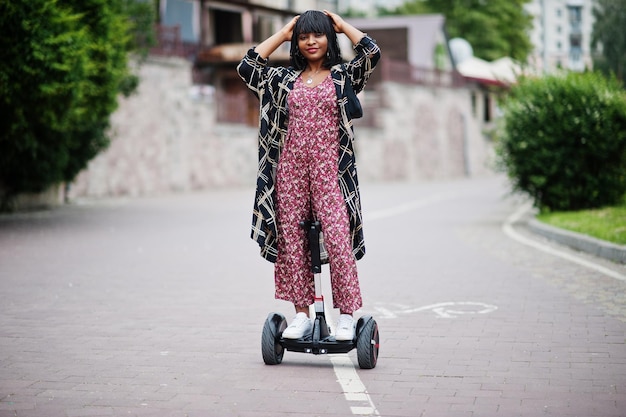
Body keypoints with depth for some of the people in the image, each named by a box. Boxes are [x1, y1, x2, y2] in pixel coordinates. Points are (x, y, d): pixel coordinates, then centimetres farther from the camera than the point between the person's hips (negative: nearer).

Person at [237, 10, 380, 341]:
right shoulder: (285, 78, 15)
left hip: (328, 167, -3)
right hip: (291, 167, 3)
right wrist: (283, 33, 12)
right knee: (292, 239, 2)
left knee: (338, 238, -11)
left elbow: (372, 53, -8)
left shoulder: (343, 75, 7)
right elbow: (247, 67, 8)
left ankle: (347, 315, -4)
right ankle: (302, 314, 10)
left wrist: (342, 25, 5)